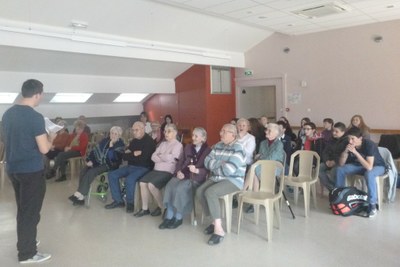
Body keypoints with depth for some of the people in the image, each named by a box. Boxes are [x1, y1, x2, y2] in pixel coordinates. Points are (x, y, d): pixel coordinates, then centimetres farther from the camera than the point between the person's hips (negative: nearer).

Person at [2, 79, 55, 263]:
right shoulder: (35, 117, -18)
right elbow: (44, 149, -19)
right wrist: (51, 137, 1)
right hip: (32, 170, -8)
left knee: (23, 209, 21)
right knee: (31, 211, 3)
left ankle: (24, 244, 35)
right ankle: (27, 253, 13)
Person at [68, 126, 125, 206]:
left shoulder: (121, 145, -4)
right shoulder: (105, 141, 13)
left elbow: (114, 157, -17)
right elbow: (95, 150, 13)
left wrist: (111, 146, -22)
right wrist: (90, 160, -1)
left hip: (109, 165, -6)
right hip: (98, 162, 6)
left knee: (90, 172, -28)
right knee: (82, 172, -18)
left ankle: (79, 195, -24)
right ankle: (81, 197, -19)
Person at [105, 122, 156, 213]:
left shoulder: (149, 141, -12)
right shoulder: (134, 141, 13)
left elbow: (143, 158, -22)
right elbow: (124, 156, 8)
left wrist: (130, 154, -7)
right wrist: (134, 154, -11)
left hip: (143, 168, -8)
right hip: (130, 166, 8)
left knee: (129, 179, -33)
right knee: (112, 175, -2)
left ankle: (130, 203, -9)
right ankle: (118, 201, 4)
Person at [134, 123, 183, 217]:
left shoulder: (178, 145, -2)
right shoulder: (163, 143, 19)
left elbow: (170, 158, -18)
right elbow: (153, 157, 9)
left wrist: (160, 156, 0)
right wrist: (164, 158, -8)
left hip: (168, 172, -7)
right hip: (156, 170, 7)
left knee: (151, 185, -26)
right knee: (142, 182, -13)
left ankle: (162, 207, -4)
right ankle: (145, 209, -1)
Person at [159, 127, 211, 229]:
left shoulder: (207, 150, 3)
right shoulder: (188, 147, 20)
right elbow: (180, 162, 16)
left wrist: (196, 170, -22)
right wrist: (178, 171, -4)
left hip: (196, 178, -5)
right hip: (183, 175, 5)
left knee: (180, 188, -31)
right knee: (170, 186, -26)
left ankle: (178, 217, -18)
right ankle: (169, 217, -22)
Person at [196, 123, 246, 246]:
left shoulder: (238, 148, -14)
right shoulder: (218, 145, 11)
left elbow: (229, 170, -24)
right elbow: (207, 161, 5)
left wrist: (215, 165, -6)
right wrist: (221, 164, -12)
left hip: (233, 180, -8)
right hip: (217, 178, 8)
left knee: (210, 192, -30)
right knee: (199, 191, -16)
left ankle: (219, 229, -25)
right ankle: (215, 221, -1)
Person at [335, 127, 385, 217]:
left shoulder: (369, 144, -32)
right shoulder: (350, 144, -16)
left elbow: (369, 167, -40)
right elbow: (341, 164, -15)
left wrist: (355, 152, -43)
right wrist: (345, 151, -31)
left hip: (377, 166, -5)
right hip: (361, 165, 6)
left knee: (369, 174, -40)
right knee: (340, 169, -13)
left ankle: (373, 204, -26)